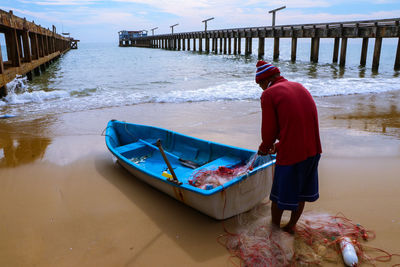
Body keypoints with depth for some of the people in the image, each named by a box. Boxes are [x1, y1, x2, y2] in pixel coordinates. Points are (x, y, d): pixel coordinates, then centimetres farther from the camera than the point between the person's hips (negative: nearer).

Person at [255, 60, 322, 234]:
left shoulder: (269, 94, -8)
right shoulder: (299, 87, 14)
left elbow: (269, 130, -6)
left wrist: (263, 149, 14)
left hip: (290, 153, -7)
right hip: (313, 149, 7)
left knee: (280, 195, 13)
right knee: (301, 192, 22)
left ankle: (274, 227, 32)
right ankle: (291, 226, 38)